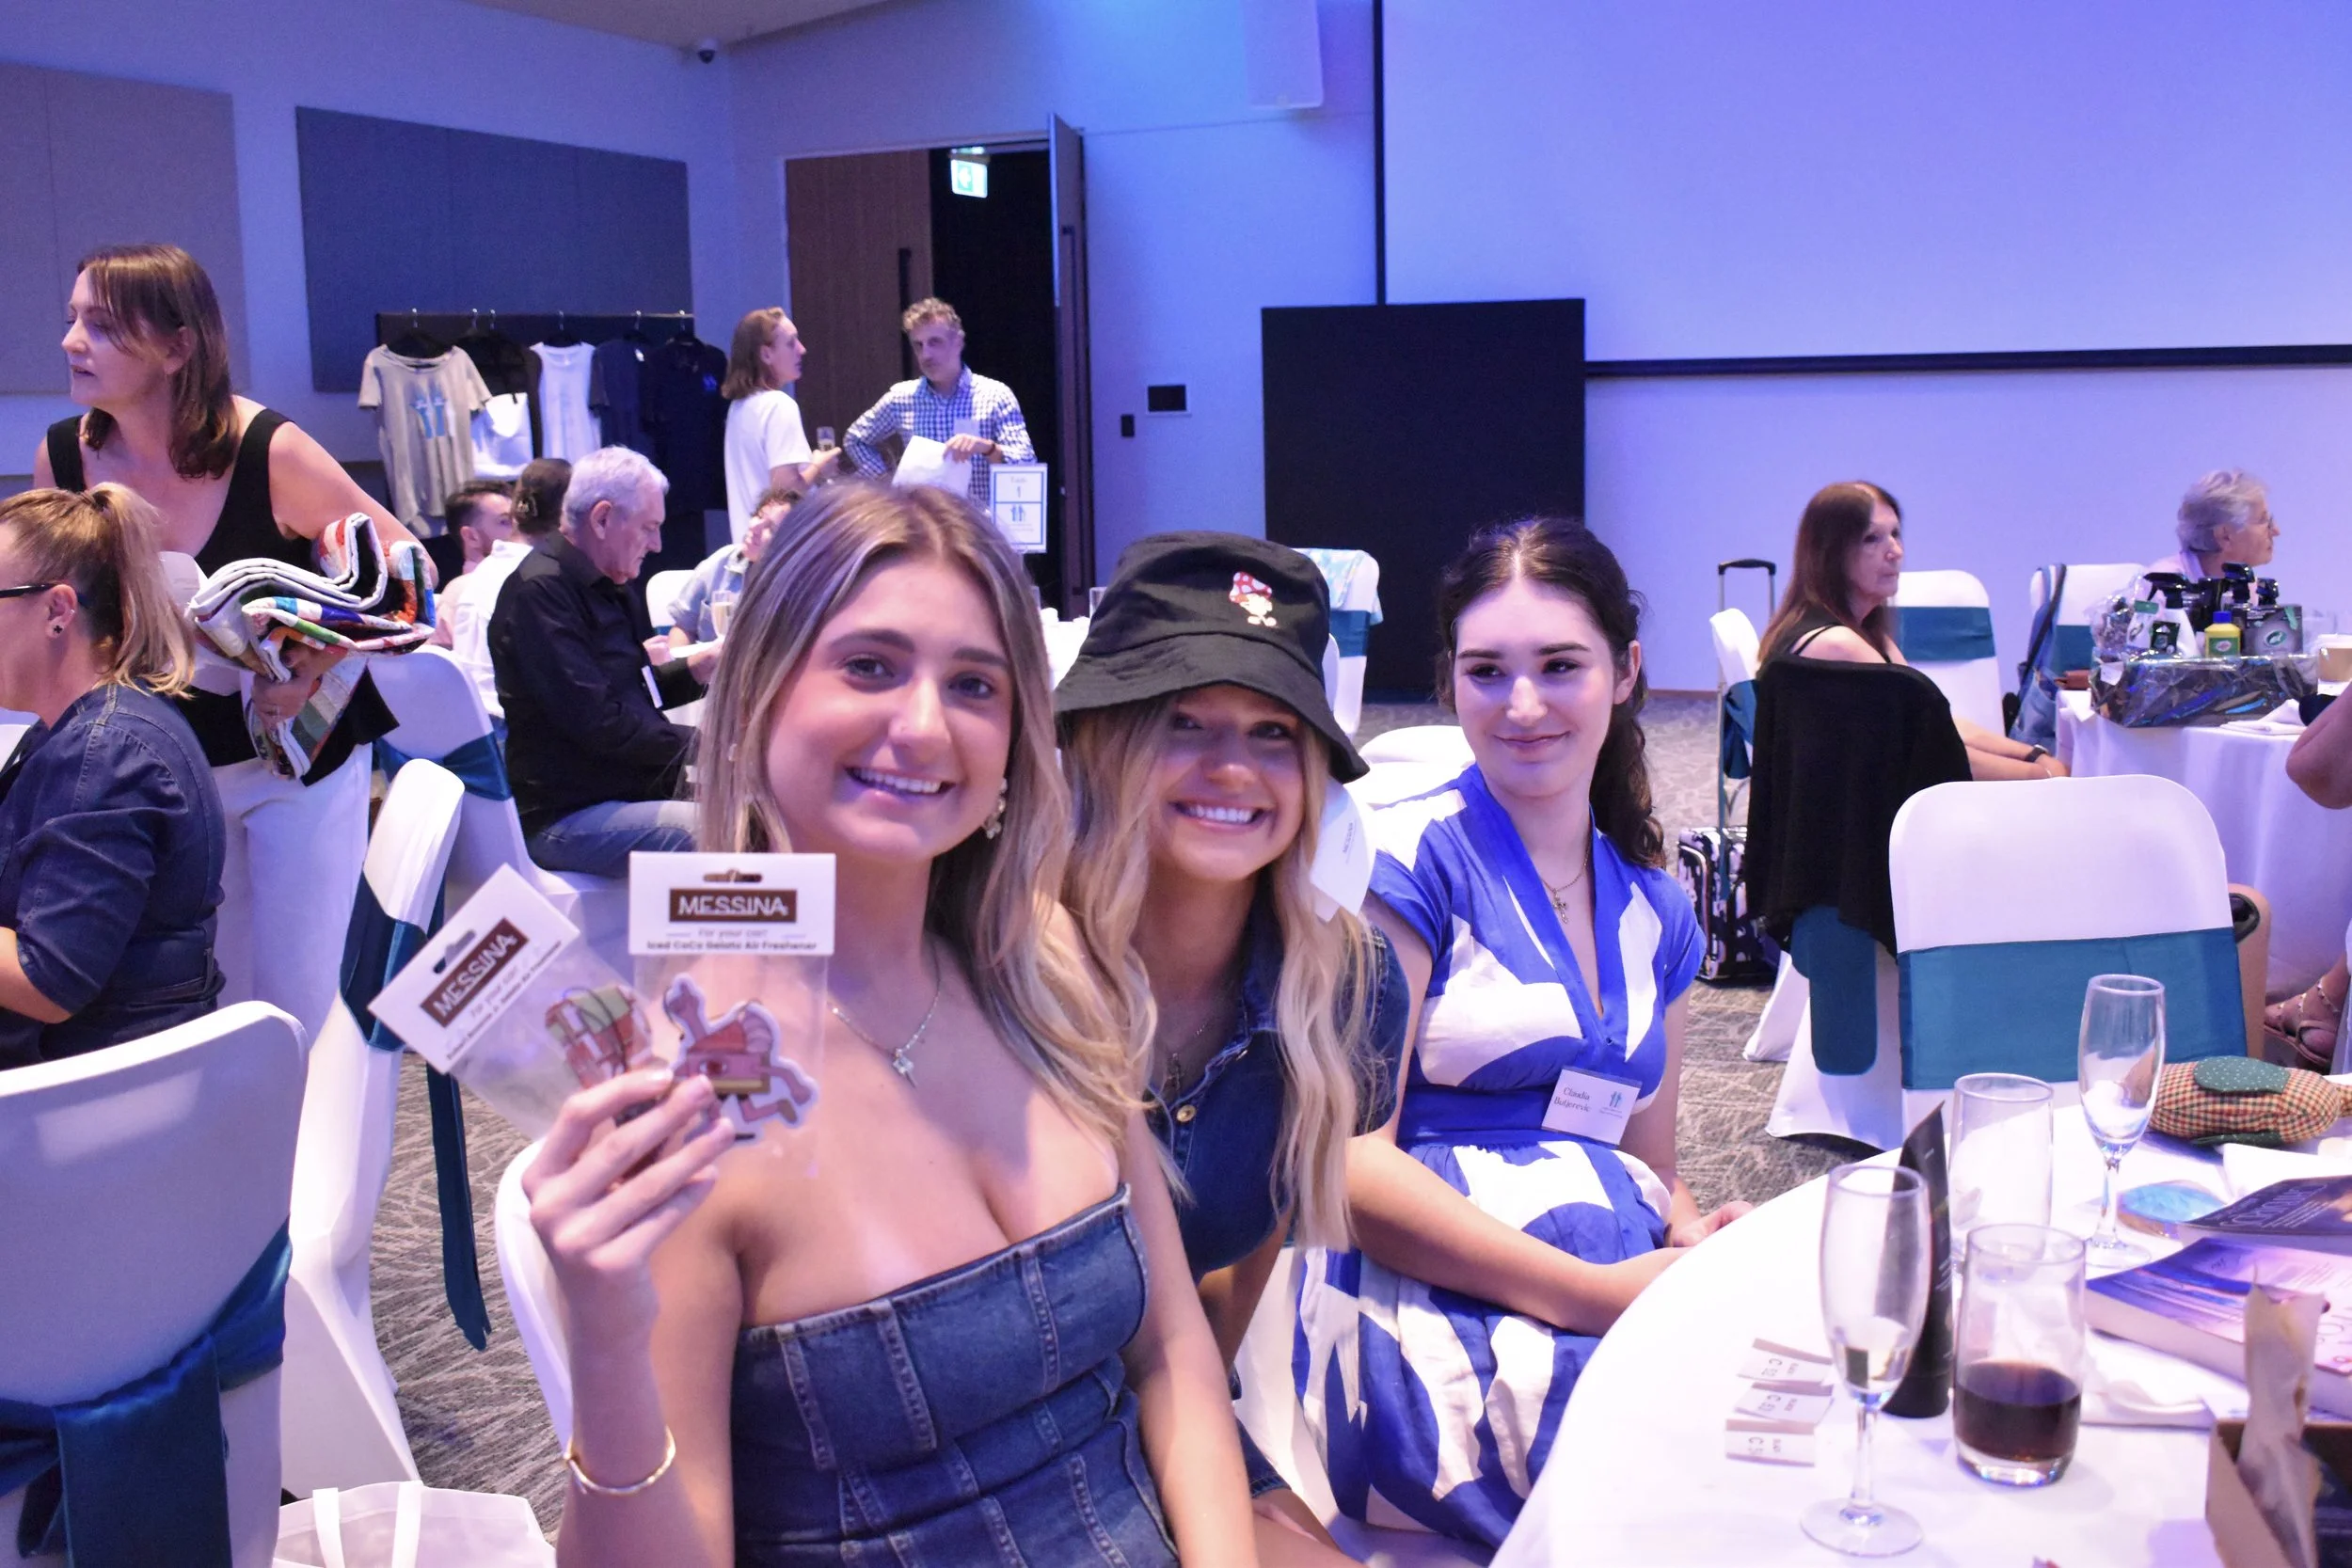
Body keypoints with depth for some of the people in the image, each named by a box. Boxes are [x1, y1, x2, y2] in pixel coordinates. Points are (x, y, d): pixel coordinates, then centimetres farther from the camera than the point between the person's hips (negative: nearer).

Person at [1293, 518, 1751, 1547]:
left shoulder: (1656, 912, 19)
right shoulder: (1408, 858, -1)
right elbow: (1350, 1160, -9)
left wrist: (1699, 1242, -1)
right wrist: (1597, 1293, -19)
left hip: (1630, 1292, 6)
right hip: (1431, 1303, -6)